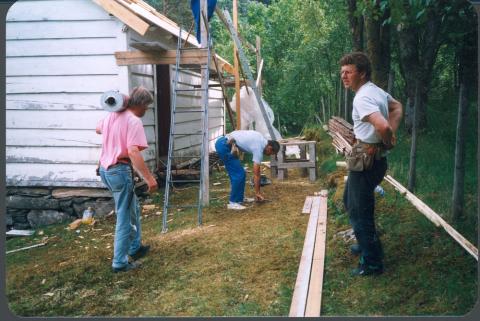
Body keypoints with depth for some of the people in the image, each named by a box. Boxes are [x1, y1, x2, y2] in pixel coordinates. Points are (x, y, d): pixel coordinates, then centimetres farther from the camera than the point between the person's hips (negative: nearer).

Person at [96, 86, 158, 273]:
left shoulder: (112, 115, 8)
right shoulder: (134, 121, -18)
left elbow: (98, 129, 31)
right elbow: (133, 152, -29)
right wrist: (149, 178, -28)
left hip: (105, 169, 10)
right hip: (120, 171, -9)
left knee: (133, 209, 24)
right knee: (125, 218, 2)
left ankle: (135, 248, 37)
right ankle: (120, 263, 10)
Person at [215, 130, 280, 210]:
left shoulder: (261, 139, 12)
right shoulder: (259, 149, -12)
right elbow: (256, 174, -8)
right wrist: (257, 193, 0)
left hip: (222, 141, 10)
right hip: (224, 146, -10)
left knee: (240, 173, 15)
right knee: (239, 174, -8)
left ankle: (240, 198, 24)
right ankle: (233, 203, -1)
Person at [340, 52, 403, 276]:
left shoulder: (362, 98, -24)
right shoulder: (376, 90, 8)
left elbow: (382, 126, -38)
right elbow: (397, 108, 24)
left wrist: (387, 141, -16)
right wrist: (391, 134, 10)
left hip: (367, 161, -10)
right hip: (370, 158, 10)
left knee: (359, 212, 0)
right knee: (350, 201, 25)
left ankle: (372, 263, 13)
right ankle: (366, 243, 41)